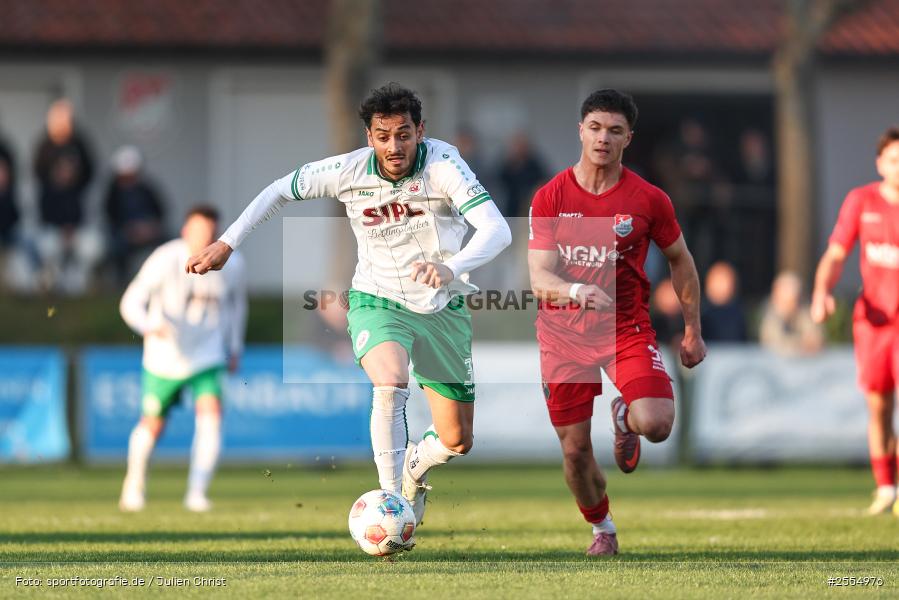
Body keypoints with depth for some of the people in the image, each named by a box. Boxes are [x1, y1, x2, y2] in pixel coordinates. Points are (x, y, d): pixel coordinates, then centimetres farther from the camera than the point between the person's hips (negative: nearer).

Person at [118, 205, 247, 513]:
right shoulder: (165, 260, -19)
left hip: (207, 357, 1)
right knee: (153, 424, 11)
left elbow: (237, 302, 14)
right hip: (165, 358, -1)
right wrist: (149, 326, -40)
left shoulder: (231, 264, -8)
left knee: (211, 412, -22)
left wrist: (235, 347, 17)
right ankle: (134, 482, 39)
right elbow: (131, 302, -19)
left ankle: (196, 492, -18)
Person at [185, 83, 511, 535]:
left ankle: (413, 466, 43)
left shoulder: (443, 166, -23)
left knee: (457, 442, 7)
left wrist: (451, 267, -53)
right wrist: (227, 243, -4)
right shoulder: (349, 171, -16)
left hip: (443, 308, 1)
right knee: (391, 385, -34)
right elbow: (280, 191, 2)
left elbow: (497, 230, -35)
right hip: (378, 302, -1)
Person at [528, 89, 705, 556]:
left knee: (656, 425, -24)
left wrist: (692, 332, 11)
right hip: (563, 335, 1)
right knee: (575, 452, 3)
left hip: (627, 328, -1)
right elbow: (539, 279, -13)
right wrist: (576, 291, -35)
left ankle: (625, 417, 15)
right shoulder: (550, 198, -6)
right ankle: (601, 527, 34)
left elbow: (680, 260, 11)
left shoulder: (648, 200, -4)